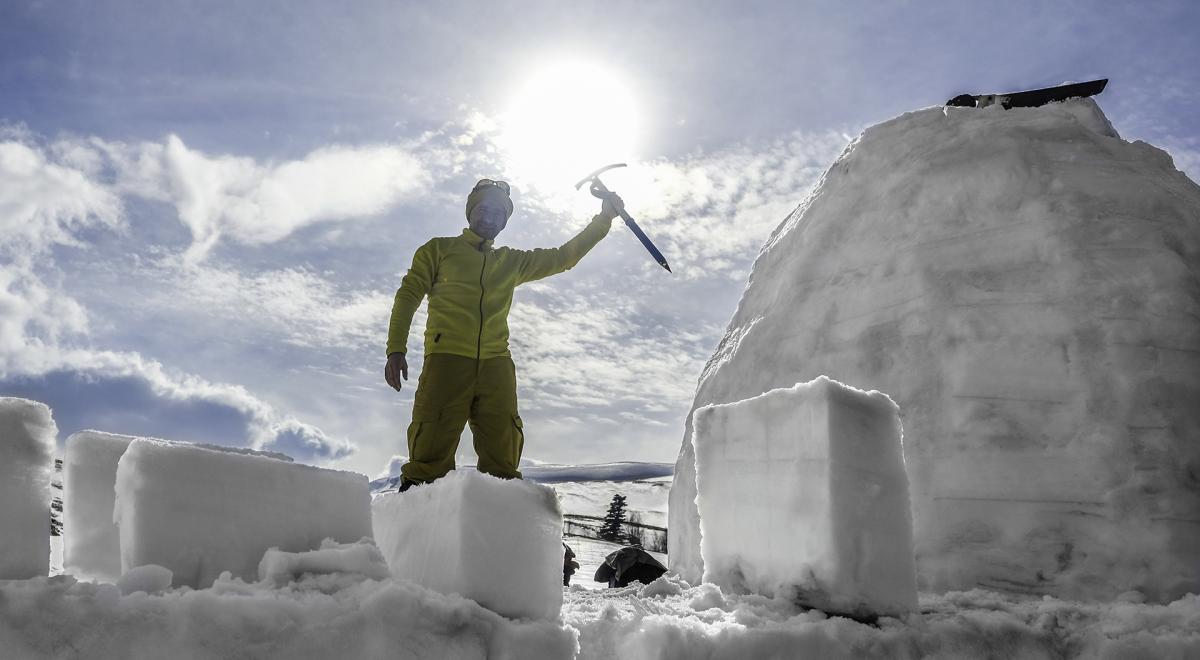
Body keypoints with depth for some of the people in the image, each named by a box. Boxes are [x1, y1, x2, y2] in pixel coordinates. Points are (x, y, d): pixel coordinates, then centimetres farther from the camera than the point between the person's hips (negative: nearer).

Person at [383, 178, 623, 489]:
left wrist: (604, 218, 19)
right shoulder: (440, 249, 18)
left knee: (502, 461, -3)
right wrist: (396, 349, -2)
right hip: (447, 359, -3)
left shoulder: (511, 262, 27)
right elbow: (409, 295, 11)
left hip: (496, 365, 4)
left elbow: (565, 256, 27)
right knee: (430, 456, -12)